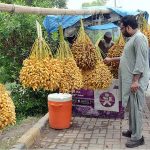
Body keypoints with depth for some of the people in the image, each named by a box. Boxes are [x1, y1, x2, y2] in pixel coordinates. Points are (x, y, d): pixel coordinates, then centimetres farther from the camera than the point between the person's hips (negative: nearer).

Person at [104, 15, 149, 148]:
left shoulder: (139, 38, -16)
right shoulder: (132, 38, 16)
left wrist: (135, 81, -24)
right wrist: (111, 59, 32)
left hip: (135, 81, -10)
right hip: (129, 80, 10)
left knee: (135, 108, -4)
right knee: (131, 107, 17)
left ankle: (137, 137, 4)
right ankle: (132, 130, 28)